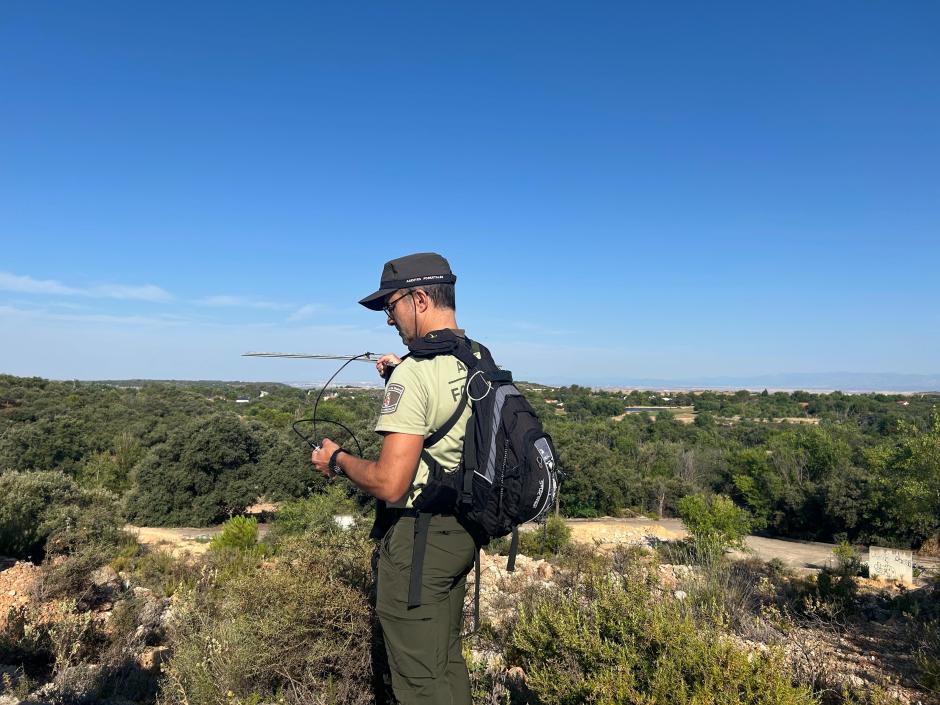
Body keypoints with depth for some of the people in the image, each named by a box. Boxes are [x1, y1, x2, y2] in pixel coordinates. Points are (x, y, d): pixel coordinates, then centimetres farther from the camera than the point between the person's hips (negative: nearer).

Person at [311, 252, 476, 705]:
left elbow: (388, 483, -26)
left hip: (417, 537, -9)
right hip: (462, 531, 9)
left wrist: (338, 460, -8)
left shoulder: (415, 373, -23)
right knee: (448, 661, 25)